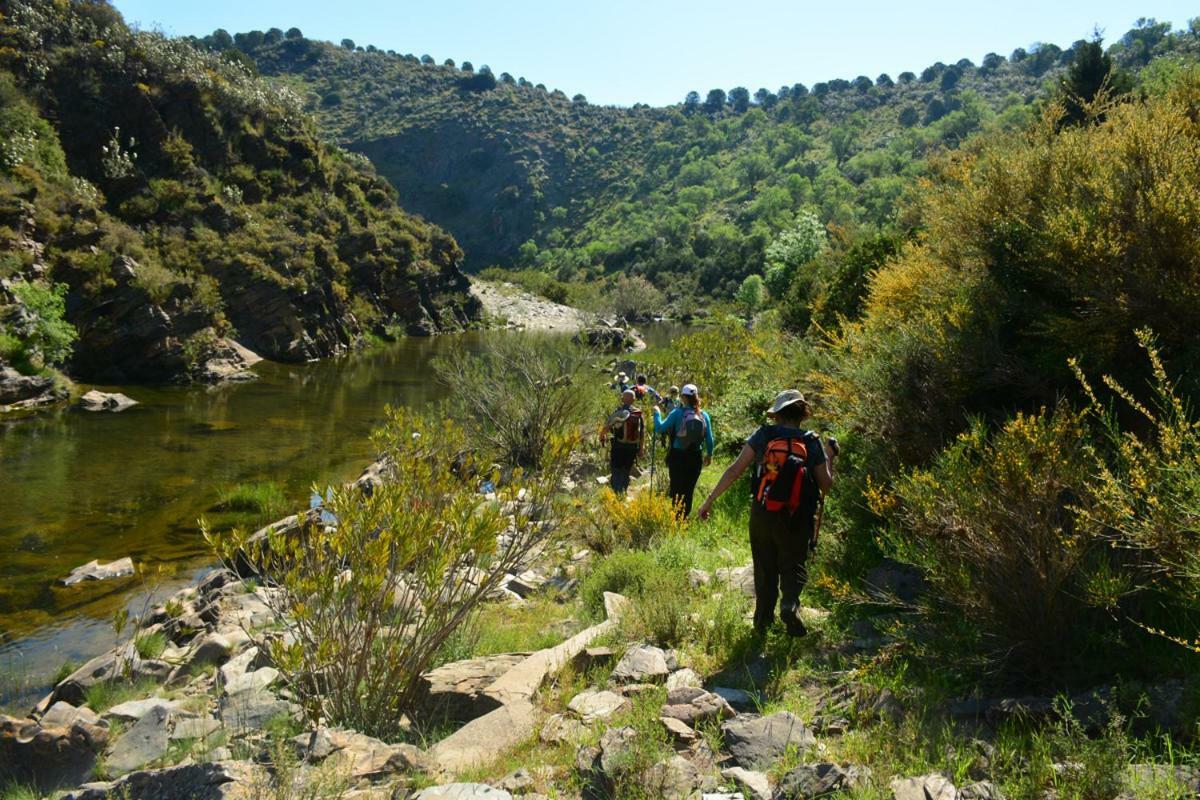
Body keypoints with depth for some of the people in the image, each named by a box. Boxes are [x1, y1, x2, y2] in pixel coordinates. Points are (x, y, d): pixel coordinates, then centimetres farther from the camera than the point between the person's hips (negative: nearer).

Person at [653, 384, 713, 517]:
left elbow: (659, 428, -12)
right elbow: (709, 439, 0)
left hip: (677, 457, -2)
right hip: (695, 457, 2)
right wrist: (709, 454, 15)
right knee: (689, 490, 11)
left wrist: (657, 413, 4)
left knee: (676, 488, 9)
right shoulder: (704, 415, -3)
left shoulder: (677, 413, -12)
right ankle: (684, 517, 16)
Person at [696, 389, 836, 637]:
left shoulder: (763, 435, -4)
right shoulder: (812, 442, -3)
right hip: (797, 520, -1)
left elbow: (735, 470, -9)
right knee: (793, 566, 14)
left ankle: (763, 621, 18)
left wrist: (709, 500, -5)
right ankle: (790, 603, -13)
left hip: (762, 516, 1)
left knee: (765, 570, 16)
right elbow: (826, 485, -2)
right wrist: (830, 458, 15)